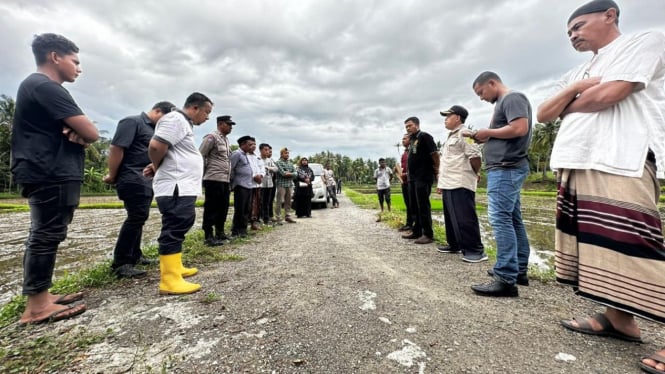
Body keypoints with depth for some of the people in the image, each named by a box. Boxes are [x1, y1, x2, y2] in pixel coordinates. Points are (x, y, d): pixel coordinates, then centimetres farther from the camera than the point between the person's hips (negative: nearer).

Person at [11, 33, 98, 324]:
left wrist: (76, 132, -6)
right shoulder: (47, 87, -12)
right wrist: (80, 132, 4)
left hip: (46, 172, 11)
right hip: (52, 174, -11)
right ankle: (36, 307, 1)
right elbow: (92, 134, -18)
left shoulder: (36, 86, 22)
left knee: (43, 236, 12)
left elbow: (80, 129, 17)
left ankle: (40, 296, 21)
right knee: (46, 236, -7)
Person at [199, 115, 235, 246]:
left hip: (225, 180, 8)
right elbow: (200, 156, -9)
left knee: (223, 207, 12)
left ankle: (220, 233, 23)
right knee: (211, 208, -2)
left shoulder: (226, 139, 18)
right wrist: (204, 174, -5)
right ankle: (209, 236, 5)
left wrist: (229, 176, 15)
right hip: (214, 179, -8)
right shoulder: (211, 137, -7)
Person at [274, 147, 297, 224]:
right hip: (281, 184, -6)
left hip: (290, 185, 6)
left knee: (288, 202, 9)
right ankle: (278, 218, 0)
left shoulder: (290, 164, 17)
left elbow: (295, 174, 7)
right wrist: (291, 174, -2)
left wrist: (287, 173, -8)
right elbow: (282, 173, -15)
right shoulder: (278, 162, -2)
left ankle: (288, 217, 17)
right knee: (279, 202, -4)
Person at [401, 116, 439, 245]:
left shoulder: (424, 136, -6)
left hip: (423, 177, -9)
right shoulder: (412, 139, 18)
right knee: (414, 205, 12)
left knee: (423, 206, -7)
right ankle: (416, 231, 21)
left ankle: (428, 234, 0)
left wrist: (437, 171, -10)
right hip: (412, 177, 9)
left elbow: (434, 154, -12)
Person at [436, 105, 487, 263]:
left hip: (460, 185, -10)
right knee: (451, 218, 15)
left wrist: (476, 174, -3)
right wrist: (441, 182, 23)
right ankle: (454, 245, 27)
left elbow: (474, 157, -18)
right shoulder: (450, 136, 23)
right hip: (448, 184, 10)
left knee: (464, 219, -8)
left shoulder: (464, 134, -9)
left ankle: (475, 250, 1)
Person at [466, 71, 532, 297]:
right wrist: (481, 137, 9)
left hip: (506, 168, -11)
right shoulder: (503, 103, 24)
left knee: (500, 219, -14)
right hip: (504, 168, 11)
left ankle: (506, 279, -11)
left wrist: (488, 132, -9)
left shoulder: (512, 98, -5)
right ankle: (518, 270, 20)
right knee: (512, 219, 11)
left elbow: (520, 128, -20)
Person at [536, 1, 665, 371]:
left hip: (620, 162, -7)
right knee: (595, 243, 6)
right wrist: (574, 88, 1)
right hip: (574, 164, 7)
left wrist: (567, 105, 8)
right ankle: (618, 319, 15)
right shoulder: (578, 72, 27)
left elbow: (606, 95, -9)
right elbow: (543, 113, 16)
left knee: (627, 244, -13)